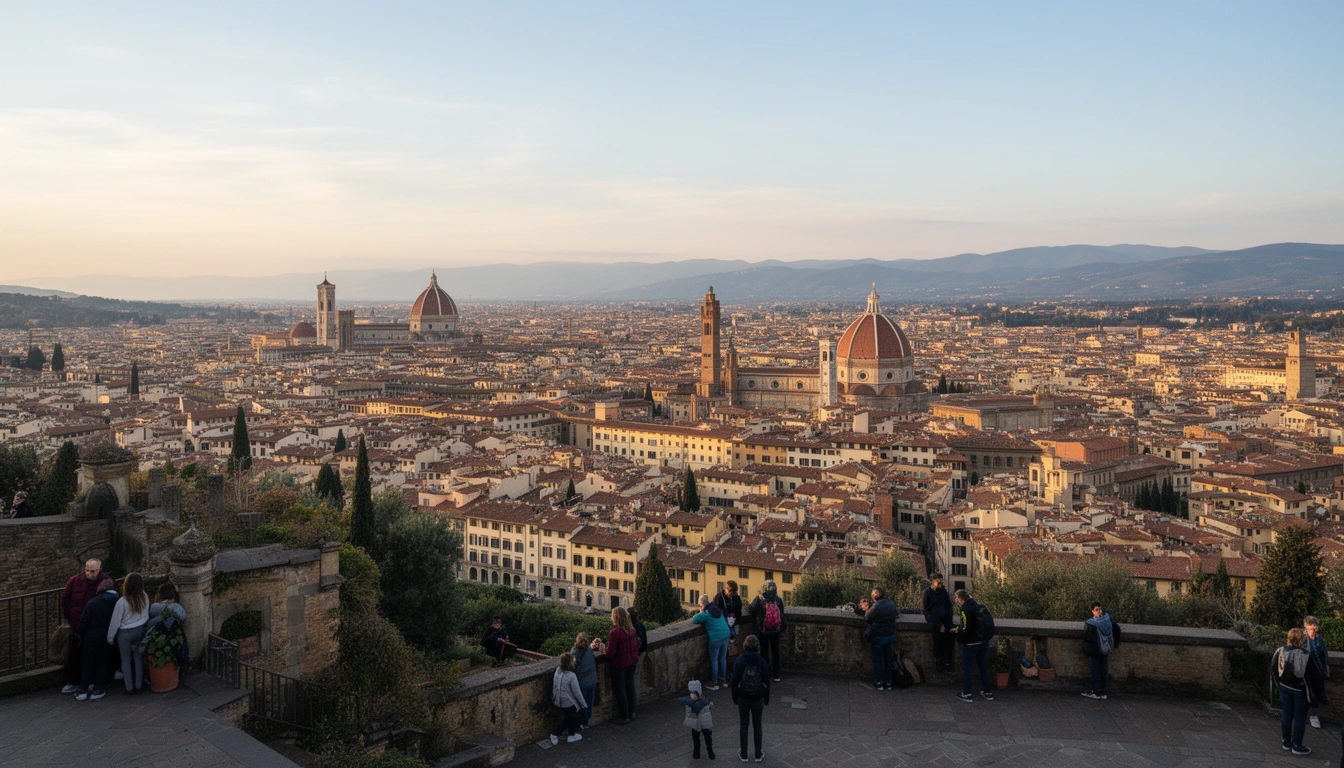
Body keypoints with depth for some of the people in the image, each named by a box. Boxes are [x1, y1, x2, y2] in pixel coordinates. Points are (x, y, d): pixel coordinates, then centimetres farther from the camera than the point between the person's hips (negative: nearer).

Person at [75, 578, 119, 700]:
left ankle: (83, 690, 10)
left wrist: (82, 635, 6)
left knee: (87, 664, 11)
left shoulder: (92, 603, -9)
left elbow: (83, 621, -9)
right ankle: (97, 690, 13)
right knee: (102, 663, 13)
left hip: (92, 639, -2)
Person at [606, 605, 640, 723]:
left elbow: (610, 653, -22)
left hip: (619, 664, -7)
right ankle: (631, 711, 35)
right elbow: (635, 644, 6)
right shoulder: (631, 629, -4)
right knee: (629, 685, 22)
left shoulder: (614, 633, -26)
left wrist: (605, 649, -2)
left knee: (619, 689, 7)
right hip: (632, 661, 7)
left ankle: (623, 716, 17)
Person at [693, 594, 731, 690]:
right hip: (725, 635, 7)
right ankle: (723, 679, 29)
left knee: (714, 660, 5)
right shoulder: (718, 609, 8)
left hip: (715, 638, -7)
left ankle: (715, 683, 11)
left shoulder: (706, 613, -14)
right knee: (723, 658, 19)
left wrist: (701, 613, 6)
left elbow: (694, 619, -11)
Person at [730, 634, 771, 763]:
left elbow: (735, 681, -8)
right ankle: (758, 754, 22)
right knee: (757, 725, 13)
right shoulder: (762, 662, -11)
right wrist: (766, 700, 8)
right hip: (758, 699, 0)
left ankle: (743, 754, 20)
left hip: (743, 698, 0)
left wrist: (735, 698, 5)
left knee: (743, 725, 13)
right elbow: (766, 683, -4)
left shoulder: (739, 661, -12)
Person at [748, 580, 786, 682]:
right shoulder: (778, 599, -4)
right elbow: (782, 615, 3)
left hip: (762, 630, -2)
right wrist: (782, 628, 13)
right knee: (775, 651, 12)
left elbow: (753, 611, -6)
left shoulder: (759, 599, -11)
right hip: (776, 630, 2)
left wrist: (755, 623, 11)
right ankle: (776, 674, 14)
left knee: (764, 651, 7)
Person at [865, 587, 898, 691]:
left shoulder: (876, 606, -20)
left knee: (877, 660, 10)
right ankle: (888, 682, 22)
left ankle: (878, 683, 14)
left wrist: (867, 611, 10)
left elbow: (867, 618, -9)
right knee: (888, 659, 16)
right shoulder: (892, 604, -4)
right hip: (891, 635, 5)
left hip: (878, 636, -5)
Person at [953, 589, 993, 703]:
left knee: (966, 667, 6)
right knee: (983, 666, 19)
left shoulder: (966, 610, -20)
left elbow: (965, 629, -22)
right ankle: (988, 692, 26)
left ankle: (966, 694, 12)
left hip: (970, 644, -7)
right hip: (983, 642, 7)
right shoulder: (981, 607, 4)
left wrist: (958, 634, -1)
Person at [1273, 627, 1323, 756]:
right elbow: (1314, 674, -16)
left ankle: (1286, 742, 27)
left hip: (1284, 687, 5)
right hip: (1300, 690, -5)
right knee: (1300, 717, 8)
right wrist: (1319, 688, -1)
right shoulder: (1305, 656, -24)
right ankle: (1297, 746, 14)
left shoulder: (1279, 652, -8)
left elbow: (1273, 668, 5)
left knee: (1287, 715, 16)